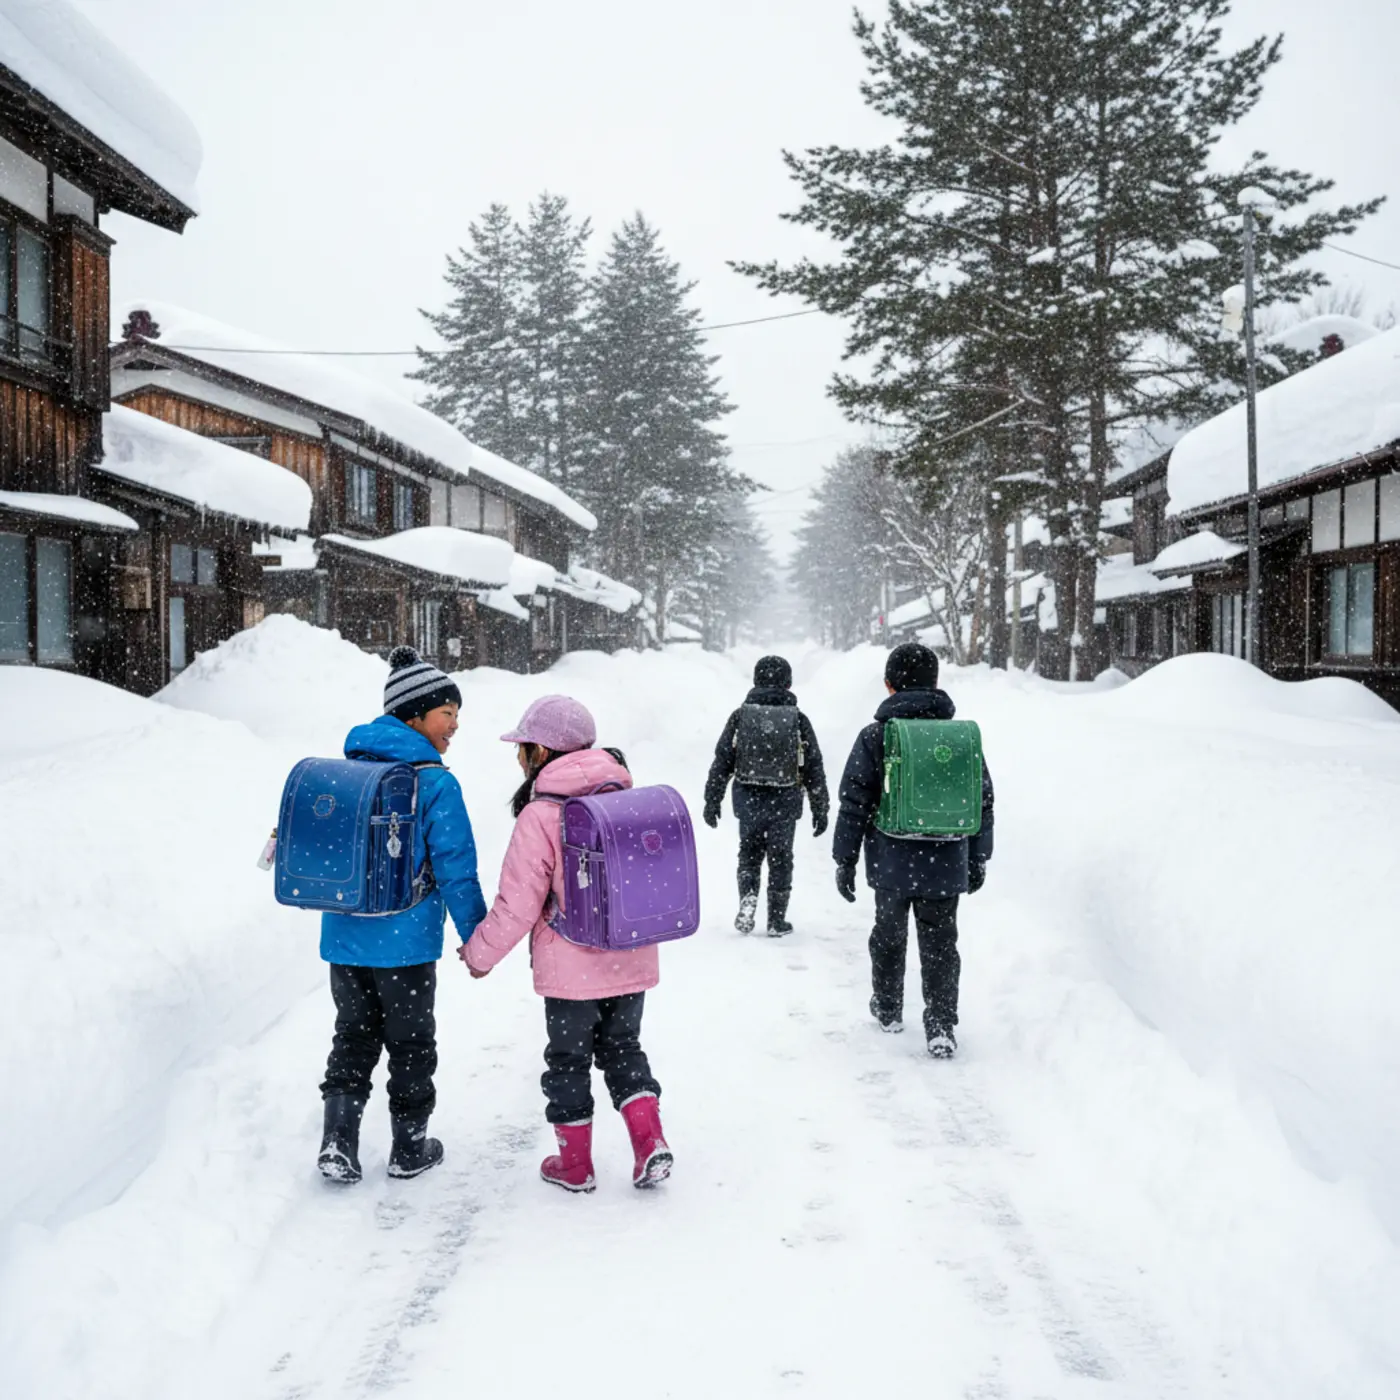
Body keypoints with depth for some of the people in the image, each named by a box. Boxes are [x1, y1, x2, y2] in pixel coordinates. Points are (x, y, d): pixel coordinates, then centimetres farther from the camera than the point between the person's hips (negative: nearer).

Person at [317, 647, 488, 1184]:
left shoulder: (346, 770, 4)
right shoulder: (435, 784, -14)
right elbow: (455, 870, -13)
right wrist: (476, 937, -6)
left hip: (344, 937, 5)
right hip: (405, 941, -5)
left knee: (353, 1037, 17)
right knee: (411, 1042, 12)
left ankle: (338, 1143, 8)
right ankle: (410, 1148, 24)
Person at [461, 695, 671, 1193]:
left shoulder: (540, 816, -17)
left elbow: (518, 905, -15)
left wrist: (479, 953, 1)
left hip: (571, 970, -5)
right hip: (633, 962, 5)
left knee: (568, 1059, 13)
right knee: (622, 1046, 21)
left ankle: (575, 1164, 24)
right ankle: (650, 1143, 10)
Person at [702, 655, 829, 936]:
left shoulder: (740, 716, -1)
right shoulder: (798, 720, -2)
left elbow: (721, 762, 0)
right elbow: (814, 768, 0)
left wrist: (712, 801, 7)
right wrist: (820, 809, 8)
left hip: (748, 801, 1)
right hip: (785, 802, -1)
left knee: (749, 855, 17)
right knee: (780, 860, 10)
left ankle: (748, 898, -5)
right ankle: (776, 921, 14)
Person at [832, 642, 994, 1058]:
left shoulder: (874, 737, -7)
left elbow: (854, 803, -6)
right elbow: (983, 804, 7)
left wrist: (845, 860, 2)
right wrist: (978, 860, 17)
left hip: (891, 865, -1)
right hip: (945, 866, 1)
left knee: (889, 935, 19)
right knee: (940, 944, 7)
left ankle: (888, 1008, 35)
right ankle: (941, 1025, -2)